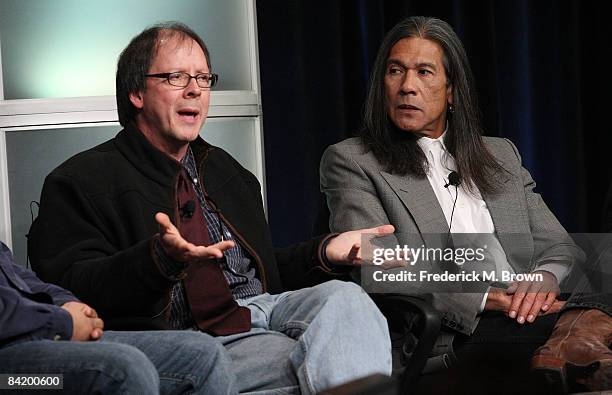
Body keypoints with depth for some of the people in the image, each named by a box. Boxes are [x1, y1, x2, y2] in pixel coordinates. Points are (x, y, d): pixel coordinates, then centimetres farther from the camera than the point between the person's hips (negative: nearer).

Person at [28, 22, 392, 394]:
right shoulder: (82, 179, 4)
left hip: (267, 307, 7)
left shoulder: (225, 169, 28)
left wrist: (326, 250, 10)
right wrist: (160, 257, -25)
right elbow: (73, 288, -9)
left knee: (344, 296, -26)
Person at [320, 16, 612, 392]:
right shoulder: (351, 161, 9)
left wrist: (546, 277, -6)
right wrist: (487, 299, -16)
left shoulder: (502, 155, 26)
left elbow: (560, 247, 21)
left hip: (526, 314, 6)